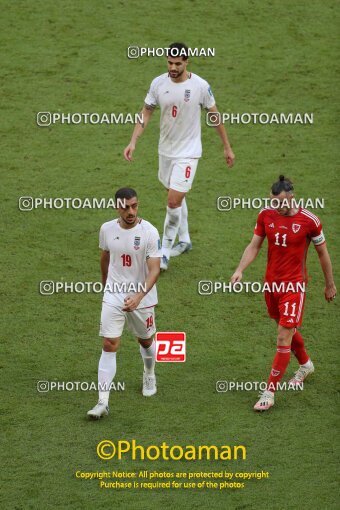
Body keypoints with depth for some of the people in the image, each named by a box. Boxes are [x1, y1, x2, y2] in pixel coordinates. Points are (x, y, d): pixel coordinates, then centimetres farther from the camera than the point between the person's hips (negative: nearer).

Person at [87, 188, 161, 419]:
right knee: (109, 345, -8)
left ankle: (149, 376, 51)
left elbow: (154, 270, -21)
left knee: (146, 341, 19)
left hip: (142, 298, -1)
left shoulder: (149, 232, -17)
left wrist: (139, 295, -35)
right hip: (113, 296, 1)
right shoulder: (107, 229, -5)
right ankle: (103, 402, -9)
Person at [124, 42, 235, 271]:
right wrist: (133, 142, -7)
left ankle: (165, 250, -2)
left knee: (174, 200, -14)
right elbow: (146, 113, 3)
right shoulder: (158, 83, -6)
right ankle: (184, 240, 38)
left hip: (188, 152, -5)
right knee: (176, 196, 20)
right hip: (166, 149, 5)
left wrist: (227, 147, 3)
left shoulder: (200, 86, -15)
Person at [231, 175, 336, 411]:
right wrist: (240, 270, -13)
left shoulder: (309, 221, -13)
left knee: (284, 339, -9)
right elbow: (254, 246, 3)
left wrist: (330, 285, 7)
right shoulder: (266, 215, -3)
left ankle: (270, 392, -6)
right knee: (288, 329, 22)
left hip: (294, 285, -5)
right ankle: (306, 364, 49)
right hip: (271, 282, 5)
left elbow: (323, 253, -1)